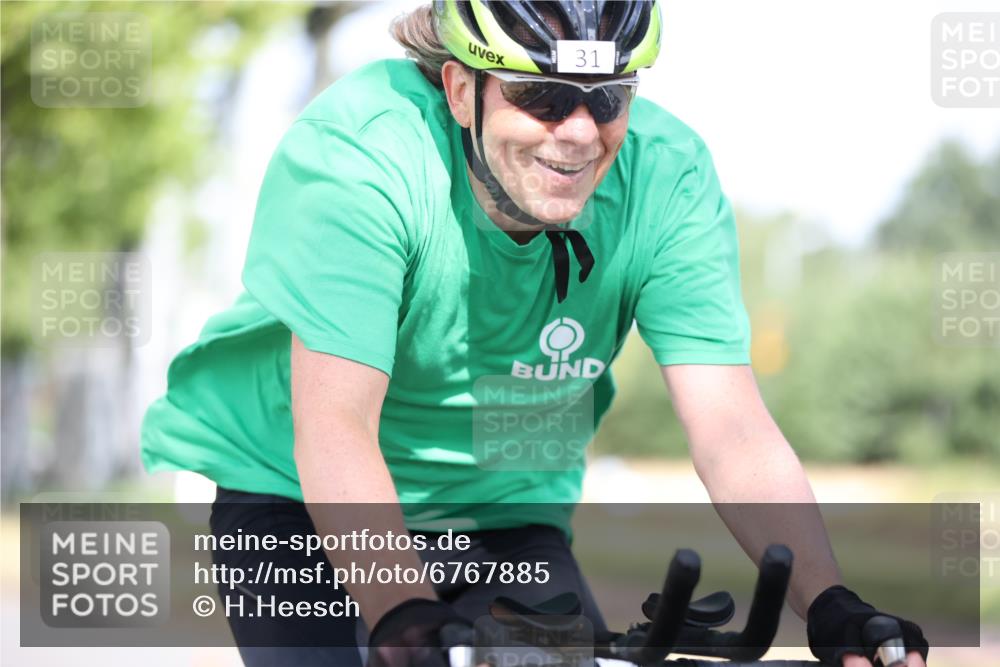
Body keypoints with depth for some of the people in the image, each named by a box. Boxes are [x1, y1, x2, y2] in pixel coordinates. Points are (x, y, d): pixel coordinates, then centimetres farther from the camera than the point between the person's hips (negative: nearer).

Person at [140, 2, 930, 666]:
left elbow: (733, 430, -23)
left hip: (499, 512, 3)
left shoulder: (669, 177, -18)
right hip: (293, 492, -3)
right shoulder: (355, 153, -28)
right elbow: (334, 430, -35)